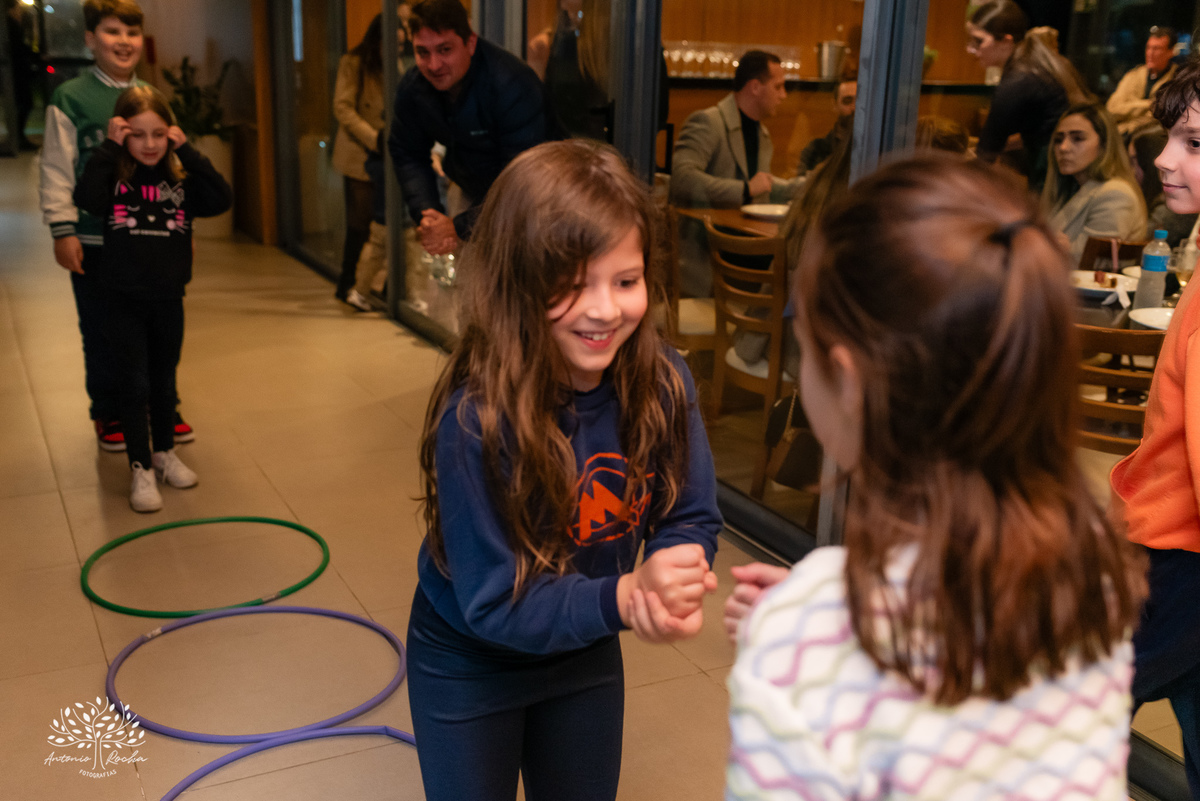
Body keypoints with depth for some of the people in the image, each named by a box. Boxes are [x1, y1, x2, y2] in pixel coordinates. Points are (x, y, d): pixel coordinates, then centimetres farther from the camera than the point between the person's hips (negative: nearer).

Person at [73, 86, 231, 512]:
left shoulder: (181, 178, -2)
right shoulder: (113, 175, -8)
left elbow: (223, 200, -17)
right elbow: (86, 199, -28)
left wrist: (186, 152, -17)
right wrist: (109, 147, -23)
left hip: (168, 297, 3)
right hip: (123, 299, -2)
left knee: (164, 381, 17)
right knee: (134, 385, 1)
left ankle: (165, 453, 34)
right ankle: (140, 469, 11)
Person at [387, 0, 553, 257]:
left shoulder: (514, 86, -27)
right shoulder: (411, 87, -6)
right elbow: (407, 154, 4)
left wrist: (460, 228, -30)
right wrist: (426, 213, -14)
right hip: (474, 200, 5)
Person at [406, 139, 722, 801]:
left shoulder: (662, 385, -21)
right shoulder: (475, 418, -34)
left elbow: (690, 518, -11)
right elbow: (492, 603, -29)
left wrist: (675, 581, -34)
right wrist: (625, 597, -44)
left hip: (586, 650, 4)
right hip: (468, 662, -4)